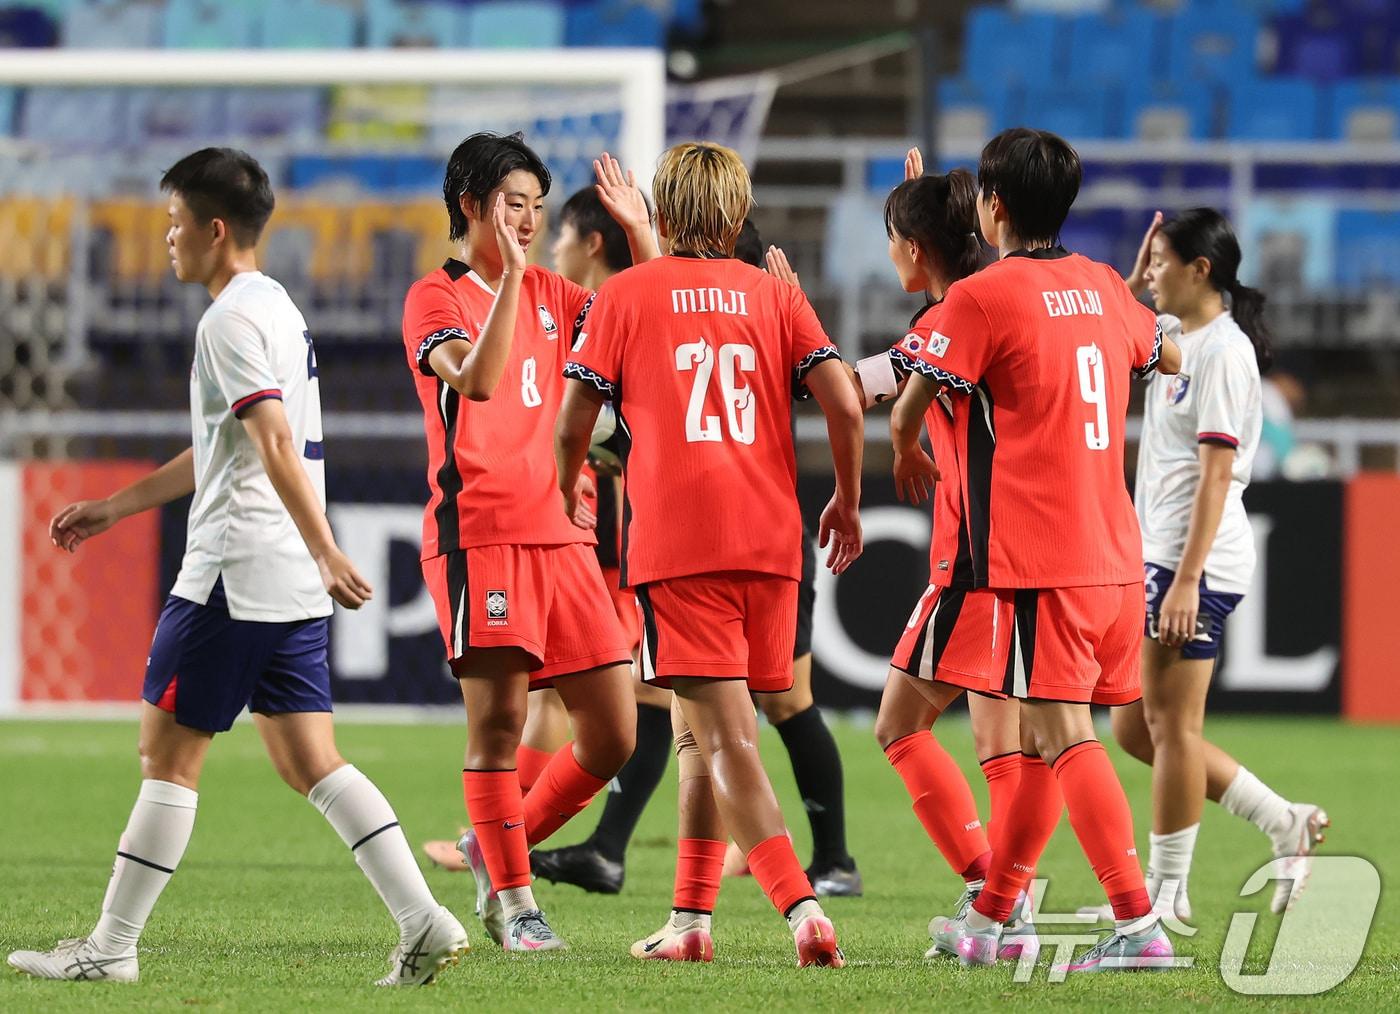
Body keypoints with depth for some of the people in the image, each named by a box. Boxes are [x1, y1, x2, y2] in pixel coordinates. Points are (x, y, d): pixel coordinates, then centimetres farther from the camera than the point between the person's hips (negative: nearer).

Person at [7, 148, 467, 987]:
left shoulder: (232, 320, -12)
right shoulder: (278, 310, 20)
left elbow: (275, 443, -22)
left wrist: (324, 549, -29)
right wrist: (113, 508, 31)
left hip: (234, 573, -9)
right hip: (292, 584, 9)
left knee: (168, 753, -1)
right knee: (309, 761, 6)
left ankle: (112, 948, 5)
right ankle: (424, 924, -5)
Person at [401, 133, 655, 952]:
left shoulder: (549, 295, 17)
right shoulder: (436, 297, -2)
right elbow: (478, 378, -20)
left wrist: (641, 234, 6)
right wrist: (509, 276, -23)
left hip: (563, 534, 6)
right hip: (479, 535, -6)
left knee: (613, 736, 2)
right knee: (499, 717, -10)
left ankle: (501, 848, 21)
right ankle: (514, 902, -1)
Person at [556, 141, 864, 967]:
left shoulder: (627, 294, 6)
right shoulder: (775, 294, 12)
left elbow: (574, 423, 6)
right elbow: (844, 404, 1)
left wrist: (559, 509, 23)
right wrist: (848, 503, 15)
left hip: (676, 542, -4)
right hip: (770, 540, 4)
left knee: (726, 736, -10)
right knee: (700, 730, 18)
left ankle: (801, 907, -28)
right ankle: (690, 917, 20)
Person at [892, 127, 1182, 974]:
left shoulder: (982, 296, -8)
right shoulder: (1104, 287, 12)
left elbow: (908, 411, -4)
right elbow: (1167, 356, 32)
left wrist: (908, 452, 19)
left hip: (1041, 559, -7)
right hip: (1117, 552, 7)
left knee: (1065, 737, -11)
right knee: (1043, 740, 15)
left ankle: (1139, 924, -21)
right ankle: (988, 919, 24)